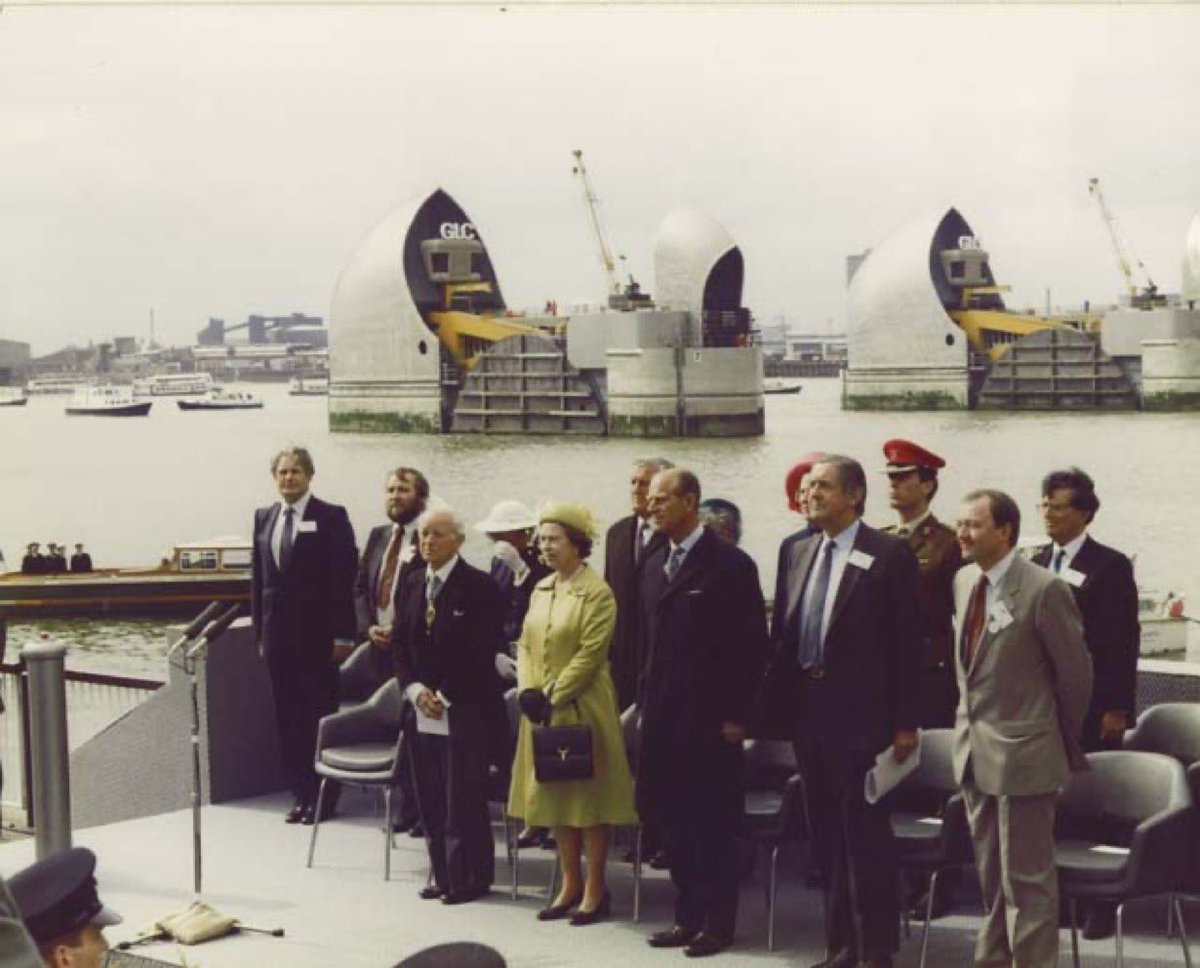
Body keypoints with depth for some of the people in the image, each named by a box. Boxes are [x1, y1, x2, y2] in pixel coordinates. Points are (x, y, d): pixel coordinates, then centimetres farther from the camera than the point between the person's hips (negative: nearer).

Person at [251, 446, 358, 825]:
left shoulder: (331, 518, -5)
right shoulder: (263, 518, 11)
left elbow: (344, 579, -8)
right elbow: (257, 577, 13)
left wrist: (342, 635, -12)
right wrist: (260, 631, 8)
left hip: (317, 635, -5)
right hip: (278, 634, 5)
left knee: (320, 715, 1)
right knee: (288, 718, 7)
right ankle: (301, 794, 14)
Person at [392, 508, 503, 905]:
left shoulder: (479, 587, -7)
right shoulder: (410, 585, 11)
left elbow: (482, 650, -12)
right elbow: (399, 643, 12)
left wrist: (445, 695, -13)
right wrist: (416, 689, -3)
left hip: (465, 709, -6)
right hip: (421, 709, 6)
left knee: (464, 797, -3)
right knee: (430, 798, 7)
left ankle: (470, 879, 6)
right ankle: (443, 876, 15)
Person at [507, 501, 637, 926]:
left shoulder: (597, 592, -11)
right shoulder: (541, 589, 11)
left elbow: (590, 654, -16)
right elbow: (526, 644, 12)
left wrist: (554, 696, -17)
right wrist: (528, 690, -4)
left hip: (581, 707, -7)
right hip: (542, 707, 7)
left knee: (588, 795, 0)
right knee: (553, 794, 11)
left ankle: (595, 889, 8)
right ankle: (570, 884, 21)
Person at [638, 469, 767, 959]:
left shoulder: (730, 564, -8)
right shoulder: (655, 565, 13)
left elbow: (751, 644, -11)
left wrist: (735, 715, -14)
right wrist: (647, 702, 11)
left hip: (709, 717, -7)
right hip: (663, 715, 7)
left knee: (714, 823, 0)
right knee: (672, 819, 9)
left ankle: (718, 923, 9)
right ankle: (689, 916, 18)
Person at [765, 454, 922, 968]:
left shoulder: (889, 555, -7)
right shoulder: (795, 551, 11)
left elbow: (908, 641, -8)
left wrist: (905, 722, -11)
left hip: (861, 713, -6)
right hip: (808, 709, 6)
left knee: (866, 835, -3)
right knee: (828, 837, 12)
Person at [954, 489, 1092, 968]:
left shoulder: (1043, 590, -17)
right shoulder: (964, 581, 6)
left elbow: (1075, 672, -9)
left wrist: (1067, 743, 1)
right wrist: (969, 714, 15)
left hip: (1021, 750, -8)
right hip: (975, 748, 8)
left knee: (1026, 875, -2)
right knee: (990, 871, 19)